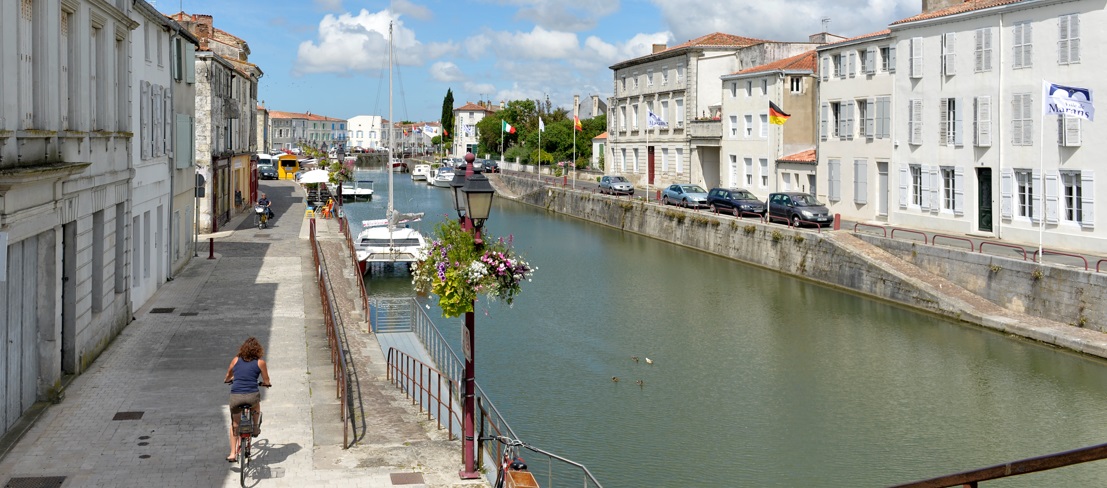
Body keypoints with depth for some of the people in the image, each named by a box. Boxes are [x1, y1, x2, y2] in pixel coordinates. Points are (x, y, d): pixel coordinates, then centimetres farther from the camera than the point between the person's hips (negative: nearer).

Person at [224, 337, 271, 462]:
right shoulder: (260, 362, 5)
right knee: (256, 409, 36)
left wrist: (227, 380, 50)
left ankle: (233, 453, 17)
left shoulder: (236, 360, 11)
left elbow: (228, 376, 26)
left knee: (234, 424, 20)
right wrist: (265, 383, 38)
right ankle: (255, 429, 41)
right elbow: (266, 381, 14)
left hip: (235, 396, 2)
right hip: (252, 395, -2)